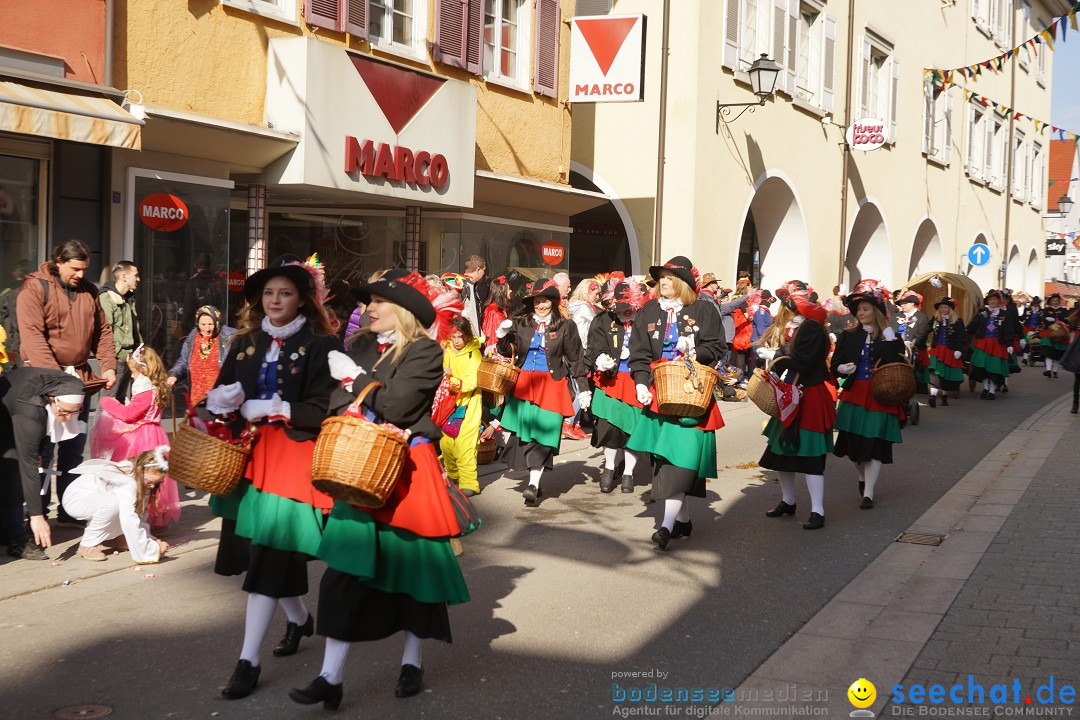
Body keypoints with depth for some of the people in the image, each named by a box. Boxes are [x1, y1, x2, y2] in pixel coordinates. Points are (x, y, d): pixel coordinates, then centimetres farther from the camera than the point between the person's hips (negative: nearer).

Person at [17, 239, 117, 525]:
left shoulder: (88, 291, 12)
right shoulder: (35, 287, -7)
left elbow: (102, 332, 15)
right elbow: (32, 336, -17)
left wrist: (108, 366, 1)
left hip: (80, 379, 6)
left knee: (74, 449, 9)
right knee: (42, 451, -2)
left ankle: (69, 512, 17)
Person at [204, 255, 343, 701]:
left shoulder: (321, 345, -7)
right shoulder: (246, 343, 10)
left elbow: (325, 408, -13)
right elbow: (221, 394, 9)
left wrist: (274, 409, -18)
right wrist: (223, 401, -13)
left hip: (294, 456, -6)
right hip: (253, 454, 6)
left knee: (269, 556, -7)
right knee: (270, 549, 14)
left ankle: (248, 661, 0)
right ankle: (299, 618, 41)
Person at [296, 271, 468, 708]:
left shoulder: (424, 351, -7)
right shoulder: (361, 346, 10)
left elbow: (395, 404, -18)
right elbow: (339, 402, 3)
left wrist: (354, 378, -6)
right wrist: (372, 424, -15)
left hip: (407, 470, -4)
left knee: (412, 561, 9)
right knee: (346, 569, -2)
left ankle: (413, 661, 28)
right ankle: (331, 677, 1)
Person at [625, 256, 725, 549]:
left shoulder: (703, 310, 2)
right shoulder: (647, 312, 11)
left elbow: (717, 348, 0)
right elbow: (638, 353, 7)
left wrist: (695, 353, -18)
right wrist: (641, 383, -7)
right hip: (658, 392, 4)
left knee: (682, 455, -13)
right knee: (663, 457, 7)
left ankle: (668, 524, -18)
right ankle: (683, 518, 20)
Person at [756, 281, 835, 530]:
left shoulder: (812, 328, -15)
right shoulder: (785, 329, 9)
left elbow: (801, 362, -24)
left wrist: (773, 356, -13)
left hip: (810, 401, -9)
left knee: (810, 456, -7)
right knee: (780, 451, 13)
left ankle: (817, 512, -1)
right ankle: (788, 501, 30)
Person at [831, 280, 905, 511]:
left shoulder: (890, 338, -3)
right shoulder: (849, 336, 6)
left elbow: (898, 366, -15)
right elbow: (834, 364, 6)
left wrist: (889, 339, -20)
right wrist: (842, 368, -17)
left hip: (880, 398, -3)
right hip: (854, 395, 3)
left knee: (875, 445, -5)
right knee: (853, 442, 8)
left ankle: (868, 493, -2)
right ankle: (863, 477, 36)